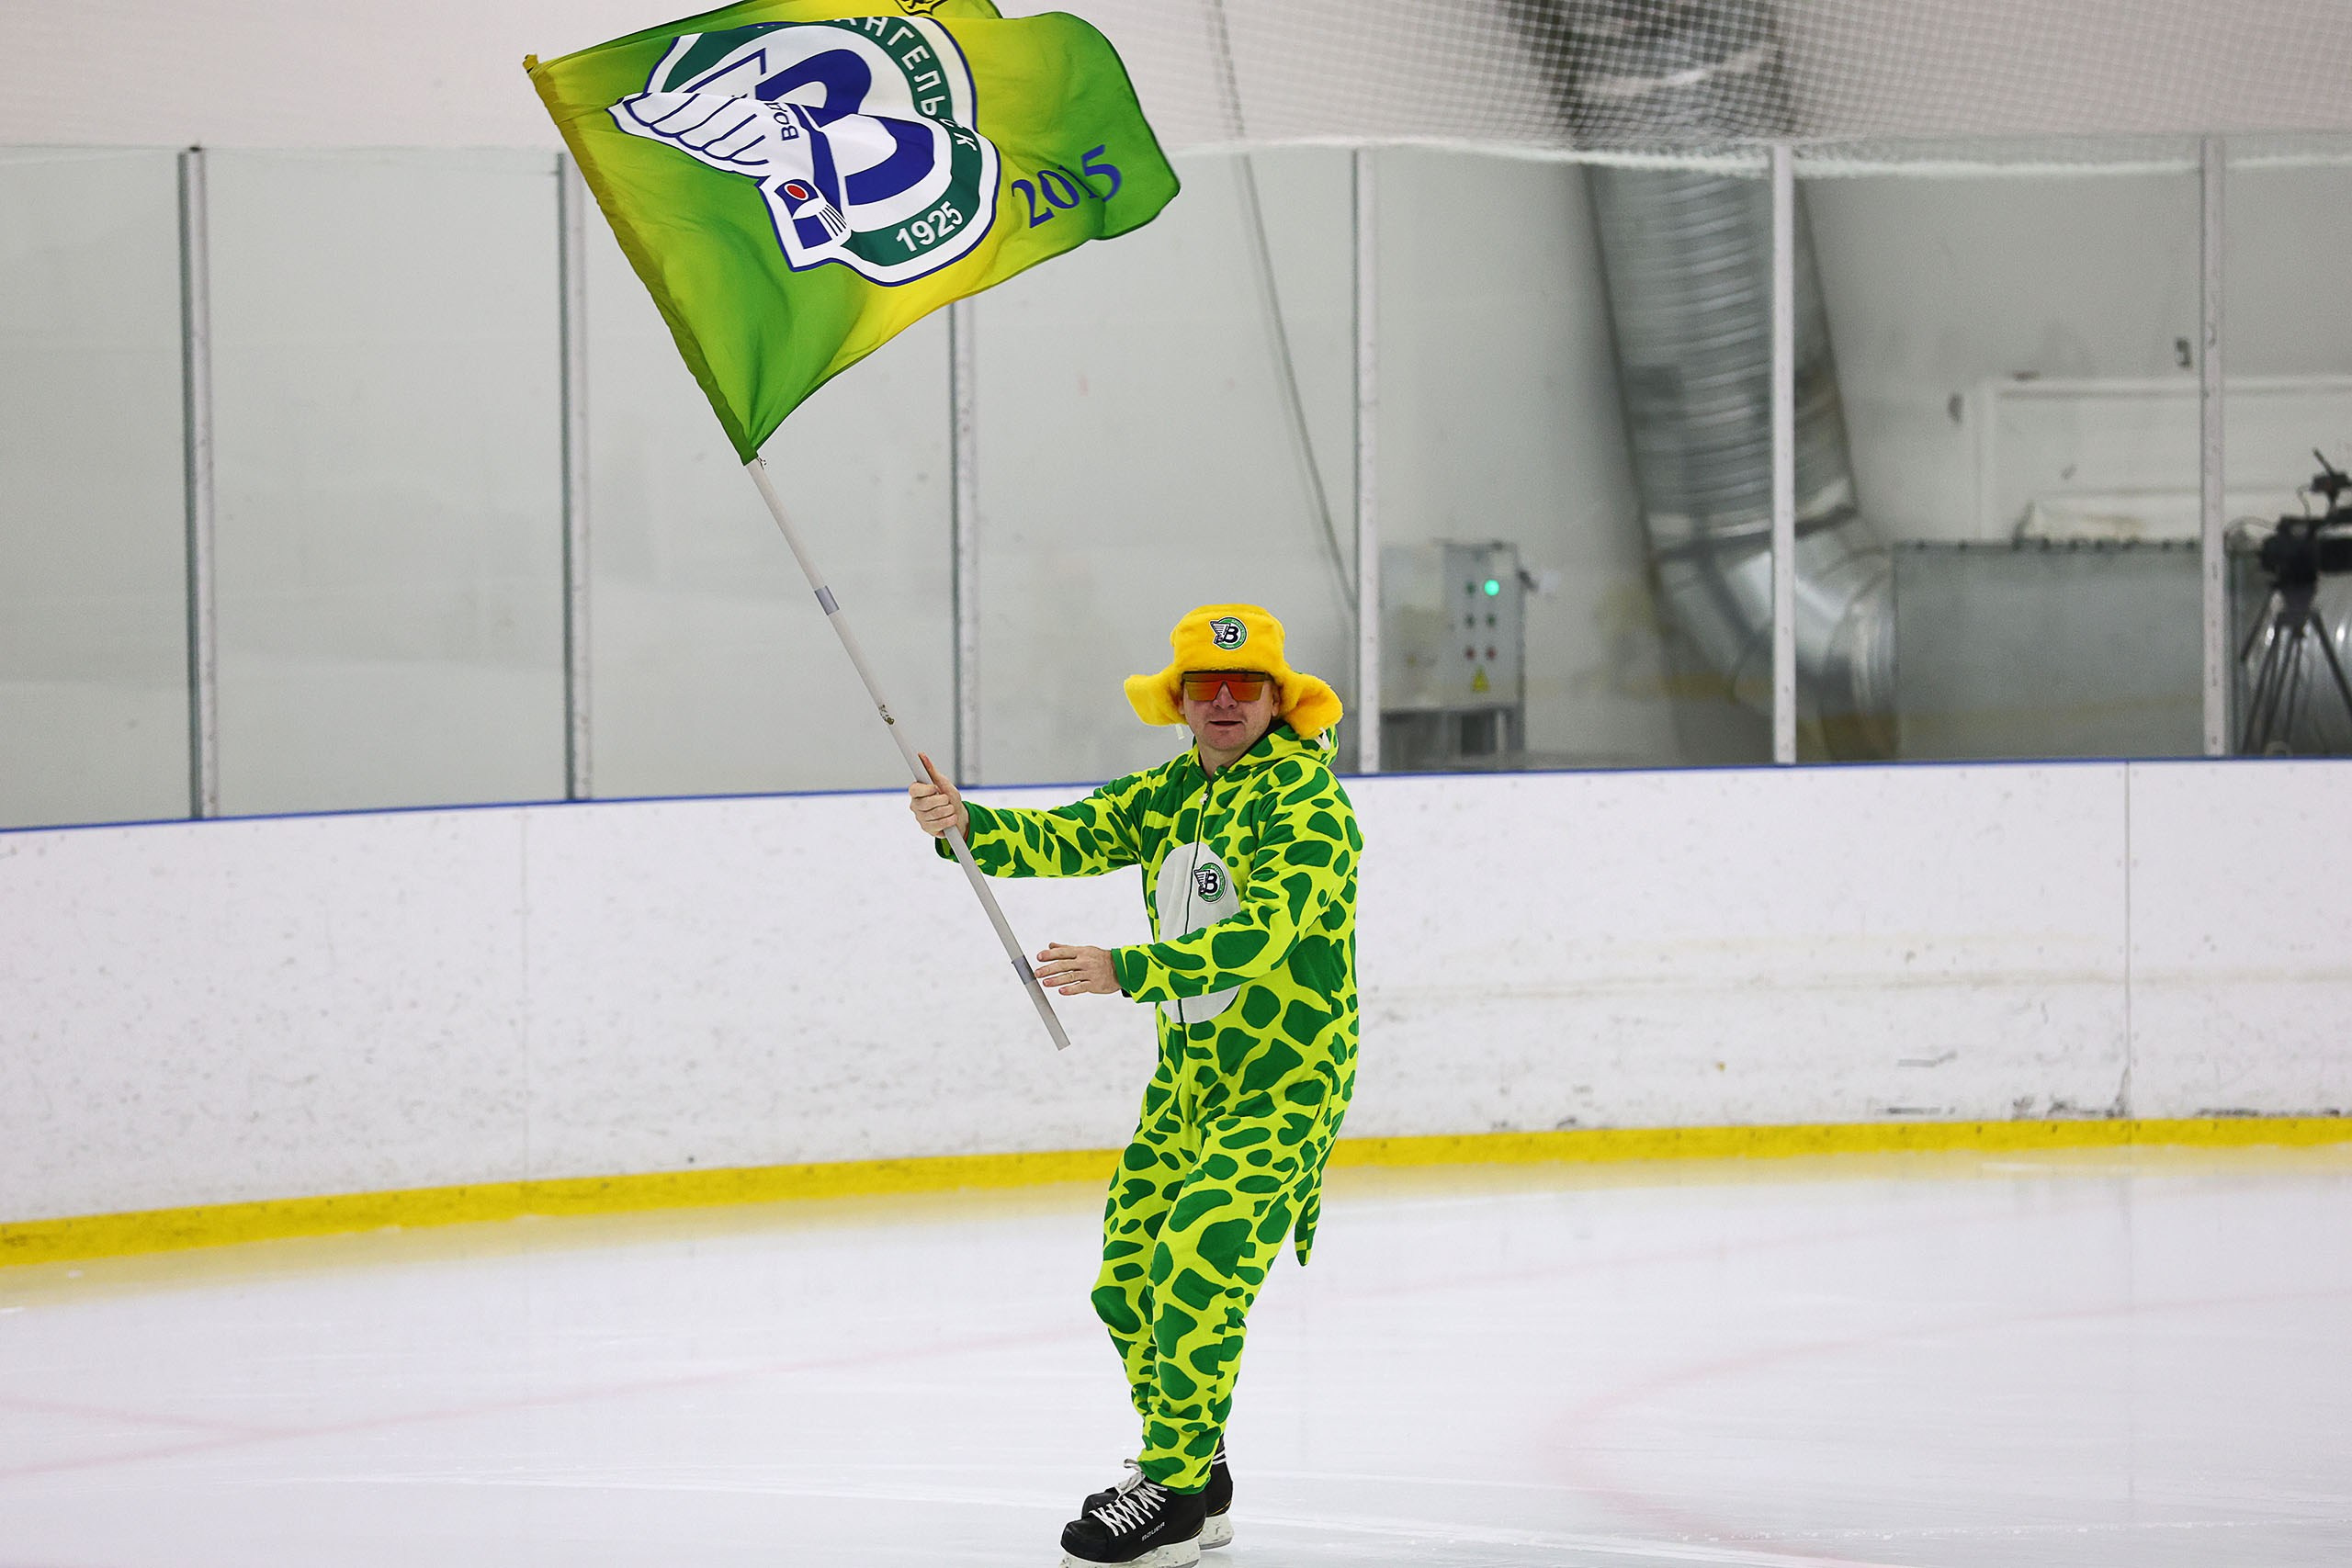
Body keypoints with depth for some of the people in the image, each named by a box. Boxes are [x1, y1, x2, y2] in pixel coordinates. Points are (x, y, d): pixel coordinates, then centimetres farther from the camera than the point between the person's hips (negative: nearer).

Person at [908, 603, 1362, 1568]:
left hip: (1284, 1085, -8)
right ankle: (1197, 1480, 24)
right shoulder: (1170, 795, 9)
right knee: (1128, 1284, 9)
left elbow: (1257, 936, -28)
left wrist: (1125, 971, -37)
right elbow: (1069, 840, 0)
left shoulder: (1307, 802, -16)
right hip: (1187, 1079, 8)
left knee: (1195, 1271, -18)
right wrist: (968, 824, -20)